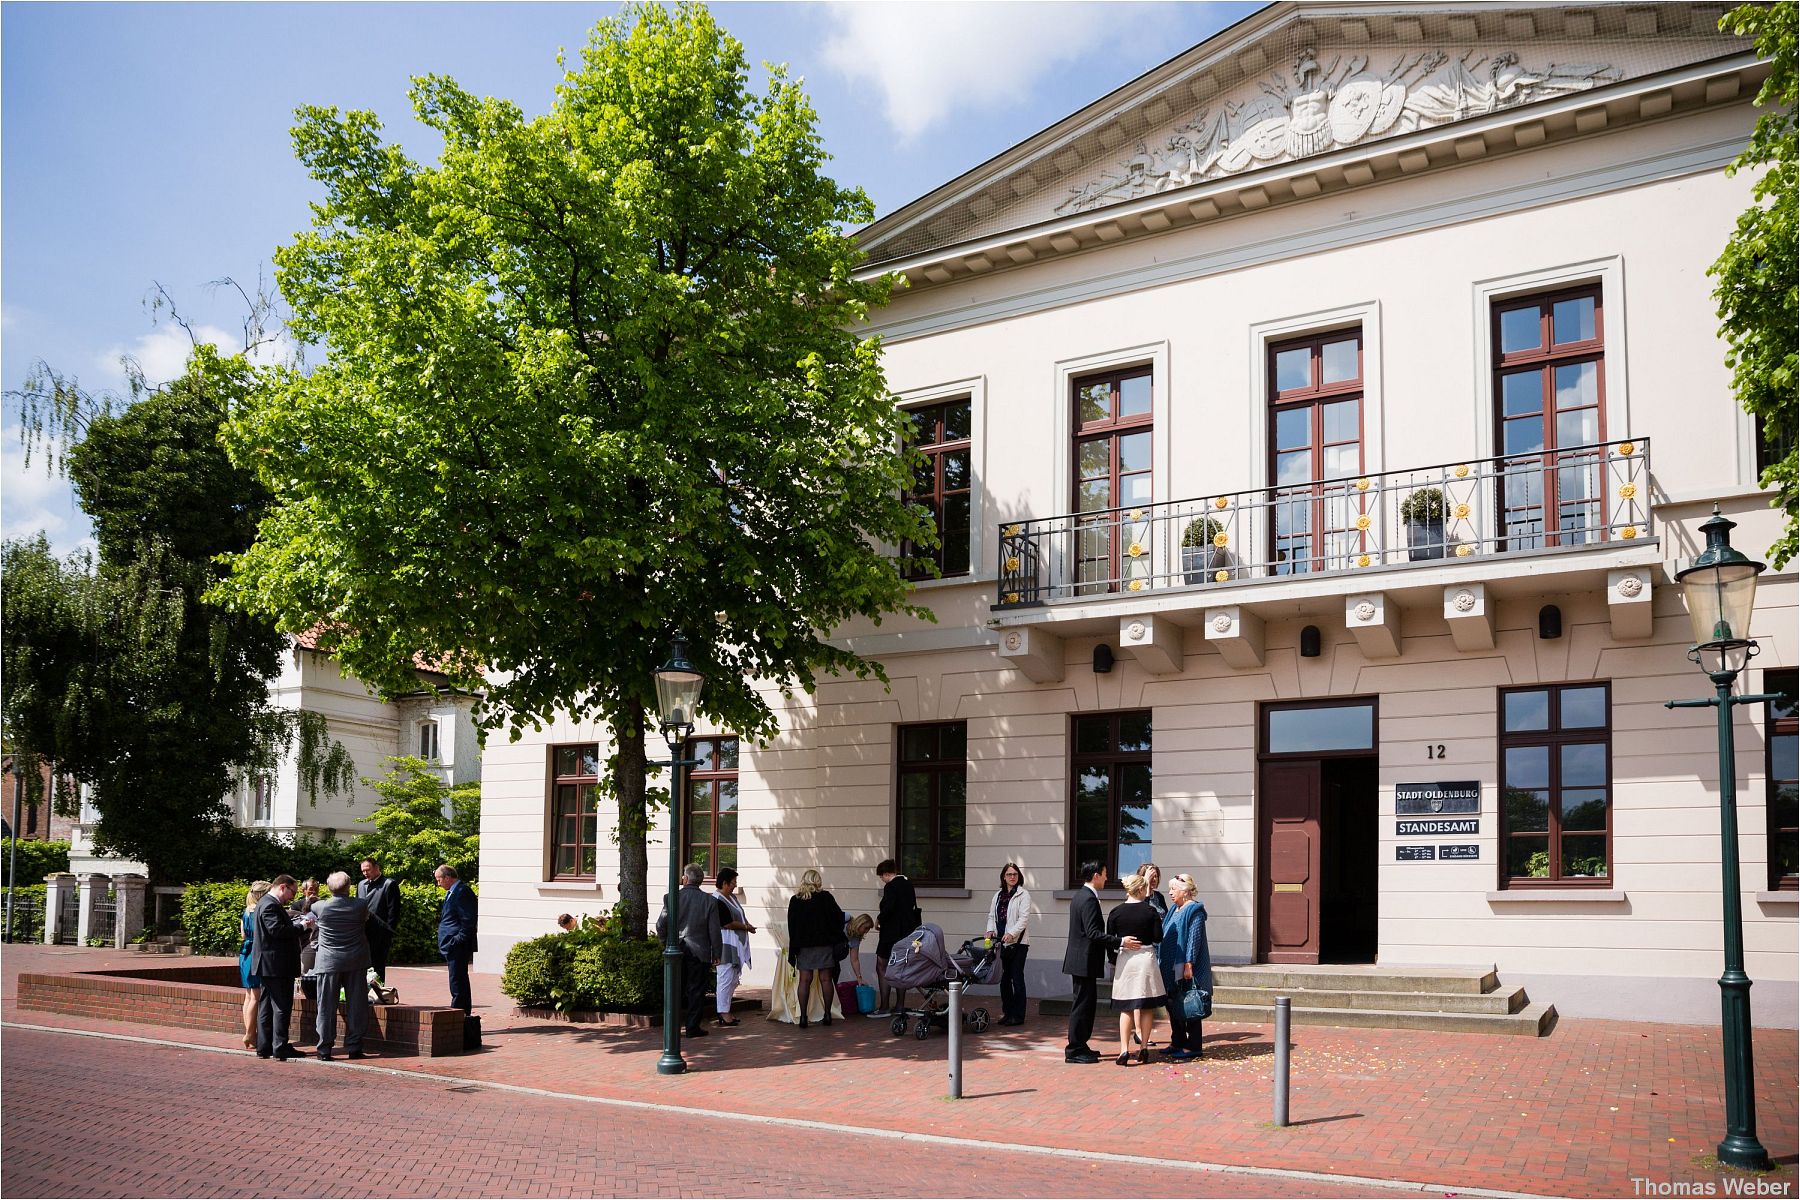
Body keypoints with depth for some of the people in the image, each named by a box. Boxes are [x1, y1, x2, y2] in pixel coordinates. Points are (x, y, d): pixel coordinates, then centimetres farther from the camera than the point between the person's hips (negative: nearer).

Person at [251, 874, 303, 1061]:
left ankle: (264, 1048, 18)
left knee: (266, 1007, 13)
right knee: (282, 1007, -7)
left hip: (269, 966, 11)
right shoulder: (270, 905, -16)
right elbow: (277, 929, -27)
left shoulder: (268, 903, 17)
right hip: (276, 965, -11)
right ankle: (280, 1049, -6)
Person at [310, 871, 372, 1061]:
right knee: (356, 1005, 7)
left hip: (328, 962, -1)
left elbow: (314, 931, 7)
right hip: (356, 961, 1)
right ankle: (354, 1047, 9)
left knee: (326, 1006, 4)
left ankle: (325, 1049, 5)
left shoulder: (319, 907, -8)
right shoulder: (361, 904, -7)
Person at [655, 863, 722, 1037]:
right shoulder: (709, 901, -6)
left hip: (676, 950, 1)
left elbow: (660, 925, -4)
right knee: (696, 990, 4)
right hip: (699, 952, -1)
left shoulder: (673, 898, -6)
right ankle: (693, 1027, 4)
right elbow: (715, 931, -5)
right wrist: (717, 954, 4)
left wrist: (665, 939, 16)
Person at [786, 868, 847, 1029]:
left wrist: (794, 946, 11)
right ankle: (827, 1014, 7)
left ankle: (803, 1016, -4)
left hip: (803, 945, 1)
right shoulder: (826, 897, -4)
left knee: (805, 980, 1)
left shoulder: (795, 900, 1)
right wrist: (836, 937, 15)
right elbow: (839, 917, 0)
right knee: (825, 979, 6)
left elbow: (791, 925, 4)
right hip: (825, 943, -1)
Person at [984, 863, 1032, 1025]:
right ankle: (1007, 1012, 18)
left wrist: (1011, 933, -23)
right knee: (1004, 978, 10)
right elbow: (992, 915, 16)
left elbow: (1024, 917, -12)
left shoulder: (1023, 895, -3)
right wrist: (990, 929, -3)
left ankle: (1018, 1015, 0)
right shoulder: (998, 895, 17)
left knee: (1017, 978, -4)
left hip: (1017, 943, -6)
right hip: (1001, 943, 6)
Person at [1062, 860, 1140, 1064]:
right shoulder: (1089, 899, -19)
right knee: (1083, 1004, -5)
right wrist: (1120, 941, -24)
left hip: (1080, 960, 11)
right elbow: (1093, 933, -25)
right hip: (1084, 961, -11)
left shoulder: (1080, 896, 14)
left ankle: (1079, 1046, 22)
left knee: (1085, 1003, 16)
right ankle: (1074, 1050, 0)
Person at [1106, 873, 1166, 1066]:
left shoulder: (1115, 913, -2)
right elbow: (1158, 937, -5)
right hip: (1146, 958, -1)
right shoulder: (1150, 911, -7)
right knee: (1147, 1007, 10)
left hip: (1124, 960, 1)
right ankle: (1144, 1049, 12)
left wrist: (1113, 960, 14)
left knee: (1126, 1008, 7)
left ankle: (1124, 1050, -4)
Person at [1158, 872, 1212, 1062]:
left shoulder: (1194, 911, -12)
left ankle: (1192, 1047, 3)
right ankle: (1177, 1042, 21)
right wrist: (1161, 961, 18)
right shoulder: (1174, 910, 15)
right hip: (1171, 968, 9)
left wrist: (1189, 965, -22)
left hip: (1186, 968, -9)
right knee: (1173, 1005, 12)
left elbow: (1194, 939, -17)